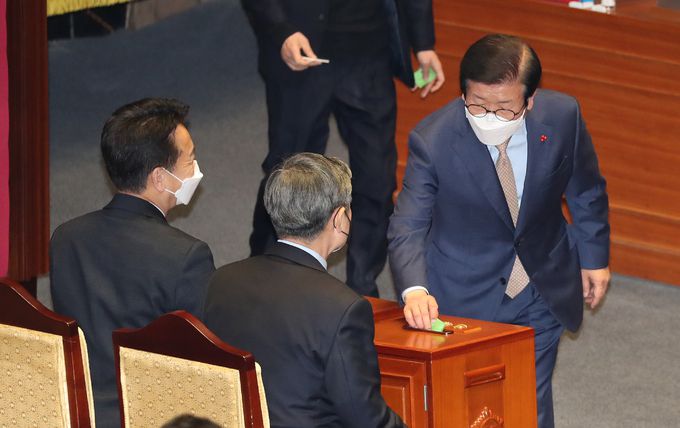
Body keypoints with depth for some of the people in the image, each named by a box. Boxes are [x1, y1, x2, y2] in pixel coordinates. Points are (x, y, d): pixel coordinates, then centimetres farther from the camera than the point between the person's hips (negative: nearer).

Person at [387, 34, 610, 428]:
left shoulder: (562, 118, -17)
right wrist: (414, 290, -42)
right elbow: (408, 228, -24)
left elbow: (586, 192, 1)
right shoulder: (432, 140, -25)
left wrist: (595, 257, 11)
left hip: (543, 294, 2)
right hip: (466, 298, -2)